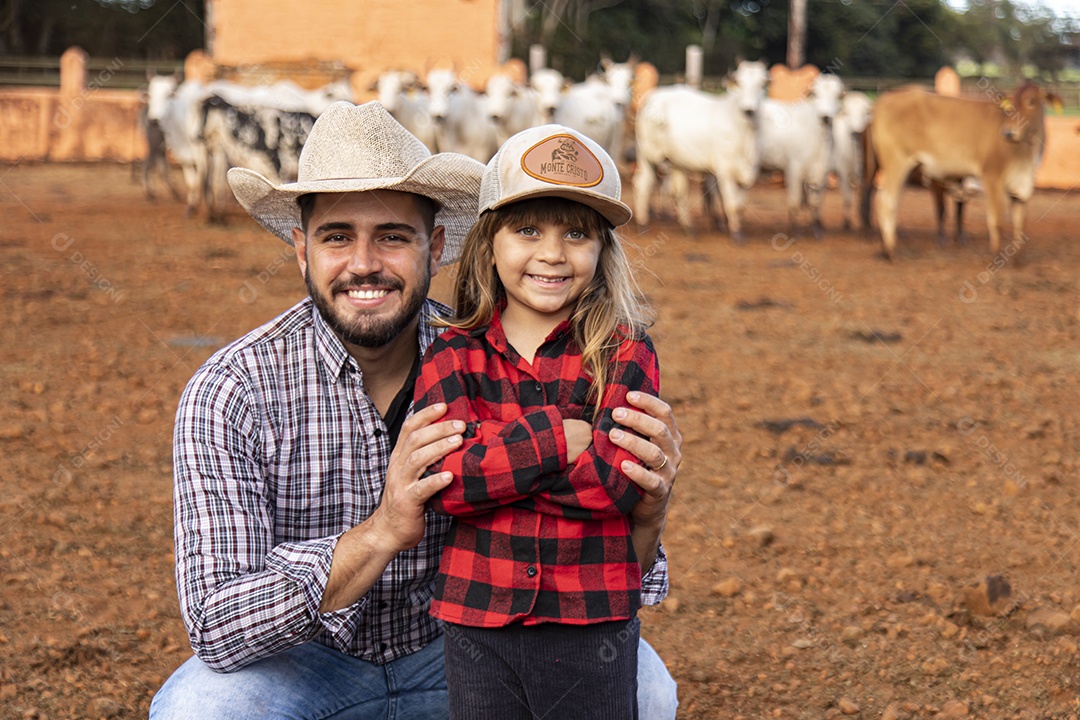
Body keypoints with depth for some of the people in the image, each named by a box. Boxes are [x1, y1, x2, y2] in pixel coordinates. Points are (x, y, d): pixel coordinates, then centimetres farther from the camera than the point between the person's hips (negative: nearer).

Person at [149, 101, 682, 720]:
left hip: (455, 646, 1)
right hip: (305, 662, -1)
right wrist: (381, 533, -43)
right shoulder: (229, 395, -21)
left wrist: (645, 515, -38)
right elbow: (216, 628, -29)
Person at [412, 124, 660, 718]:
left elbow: (618, 481, -18)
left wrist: (490, 451, -16)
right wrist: (557, 436, -19)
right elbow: (443, 478, -15)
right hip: (477, 618, 1)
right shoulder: (452, 356, 0)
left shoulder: (624, 354, -3)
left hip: (593, 624, -1)